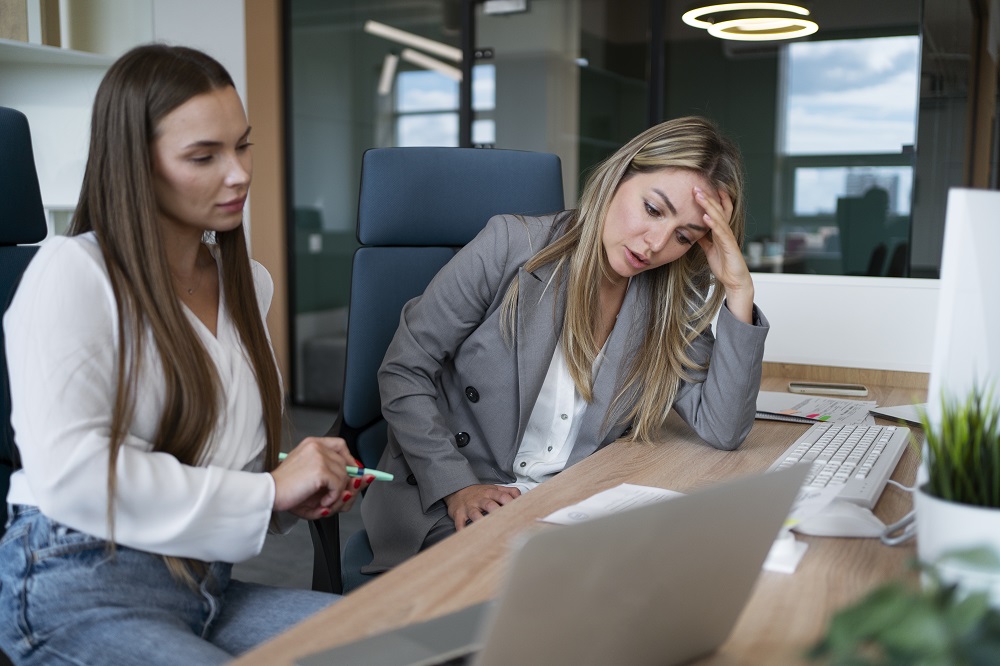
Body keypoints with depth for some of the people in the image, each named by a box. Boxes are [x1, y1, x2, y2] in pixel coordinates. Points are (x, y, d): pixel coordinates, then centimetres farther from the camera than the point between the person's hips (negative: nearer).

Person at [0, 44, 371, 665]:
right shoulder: (72, 272, -10)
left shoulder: (249, 282, 14)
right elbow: (66, 471, -21)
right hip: (76, 585, -6)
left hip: (203, 584, 7)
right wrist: (267, 491, -18)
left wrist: (302, 489, 0)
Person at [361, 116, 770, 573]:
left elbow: (723, 431, -6)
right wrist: (457, 486, -17)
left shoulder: (668, 304, 2)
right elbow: (403, 373, -7)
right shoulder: (512, 247, -10)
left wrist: (739, 291, -12)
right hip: (453, 507, -4)